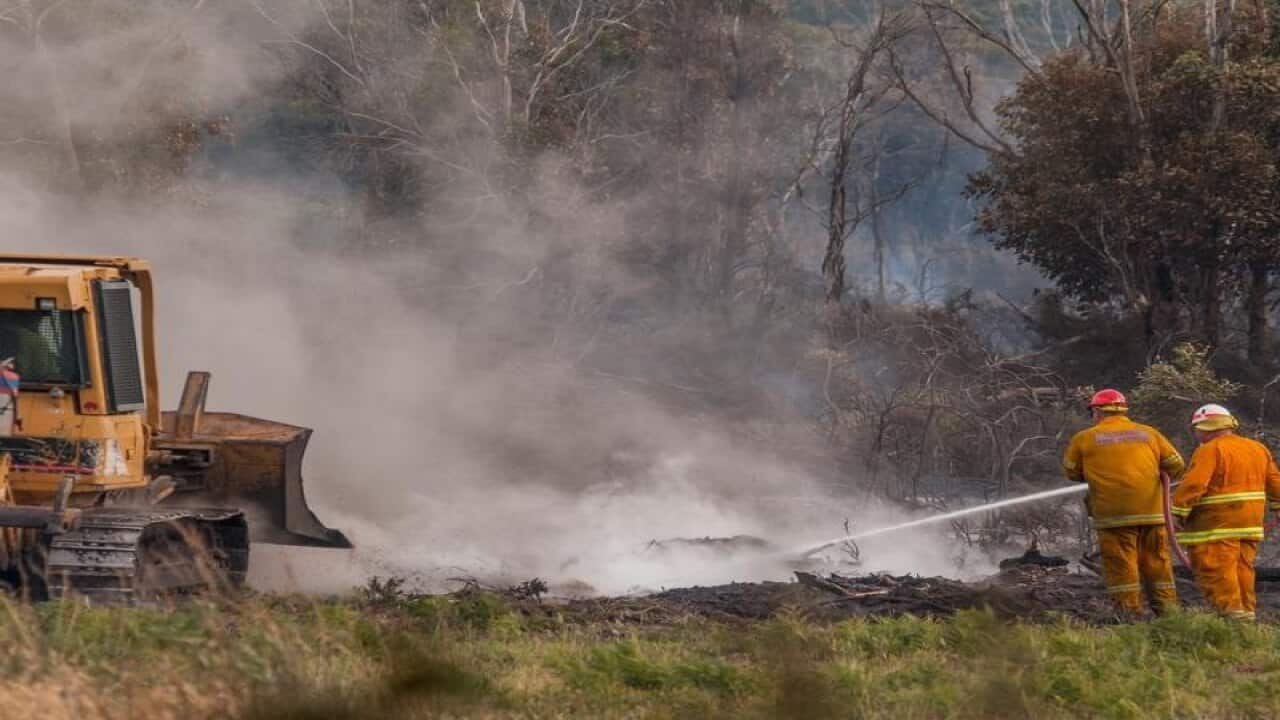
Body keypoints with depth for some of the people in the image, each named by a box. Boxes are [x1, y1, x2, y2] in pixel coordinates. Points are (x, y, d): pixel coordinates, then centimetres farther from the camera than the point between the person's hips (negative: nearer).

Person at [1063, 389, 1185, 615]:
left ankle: (1130, 611, -4)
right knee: (1157, 562, 9)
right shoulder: (1149, 434, 11)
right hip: (1152, 511, 3)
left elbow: (1071, 472, 15)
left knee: (1121, 565, -1)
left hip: (1114, 514, -3)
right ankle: (1167, 611, 8)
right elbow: (1176, 466, 11)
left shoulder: (1085, 439, 4)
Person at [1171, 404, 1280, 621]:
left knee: (1216, 570, -6)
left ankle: (1231, 611, -11)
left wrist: (1178, 511, -15)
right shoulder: (1258, 449, 13)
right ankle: (1247, 610, 14)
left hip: (1218, 523, -8)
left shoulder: (1210, 450, -11)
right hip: (1250, 520, 8)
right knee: (1243, 568, 13)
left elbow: (1193, 483, -19)